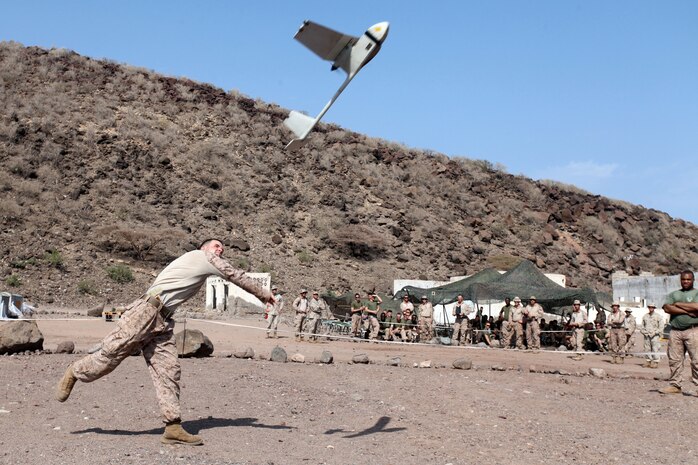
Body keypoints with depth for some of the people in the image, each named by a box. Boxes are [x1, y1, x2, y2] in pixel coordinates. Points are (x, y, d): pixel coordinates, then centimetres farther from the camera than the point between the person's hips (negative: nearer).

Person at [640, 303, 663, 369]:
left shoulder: (658, 316, 1)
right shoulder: (645, 316, 14)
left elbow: (661, 326, -2)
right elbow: (642, 326, 20)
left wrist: (655, 332, -10)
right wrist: (643, 332, 3)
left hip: (654, 335, -4)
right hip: (646, 336, 4)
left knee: (655, 349, -8)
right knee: (647, 349, 4)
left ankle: (656, 362, -6)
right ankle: (648, 361, 11)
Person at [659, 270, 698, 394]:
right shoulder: (673, 294, 19)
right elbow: (667, 308, 1)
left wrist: (678, 304, -2)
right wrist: (687, 311, -7)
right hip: (675, 331, 4)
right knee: (674, 360, 5)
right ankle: (675, 385, 11)